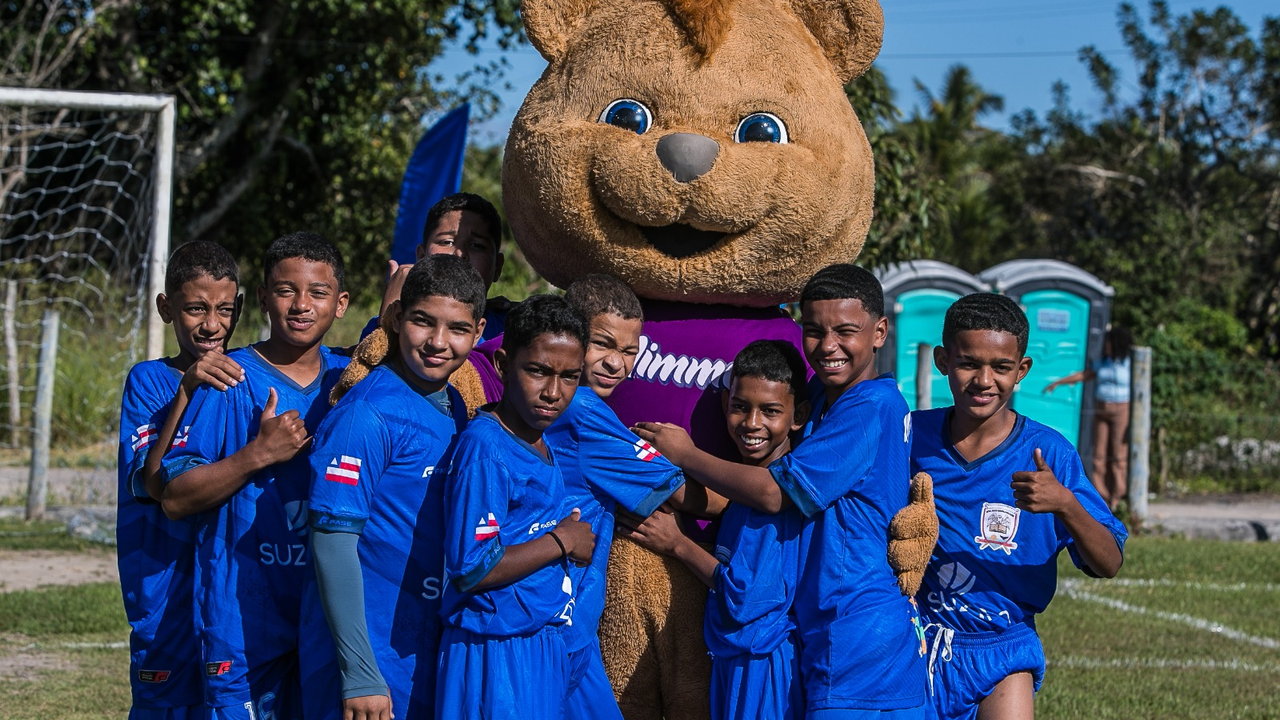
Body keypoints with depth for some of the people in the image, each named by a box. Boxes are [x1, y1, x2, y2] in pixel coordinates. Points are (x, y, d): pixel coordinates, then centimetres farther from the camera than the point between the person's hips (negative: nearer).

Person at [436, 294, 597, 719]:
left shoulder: (542, 443, 10)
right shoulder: (484, 447, -17)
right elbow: (471, 568, -23)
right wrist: (562, 540, -12)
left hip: (543, 648, 9)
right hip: (498, 654, -9)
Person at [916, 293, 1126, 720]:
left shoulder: (1047, 453, -8)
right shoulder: (910, 436, -4)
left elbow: (1108, 565, -11)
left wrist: (1065, 504, -28)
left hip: (1003, 647, -1)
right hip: (917, 642, 1)